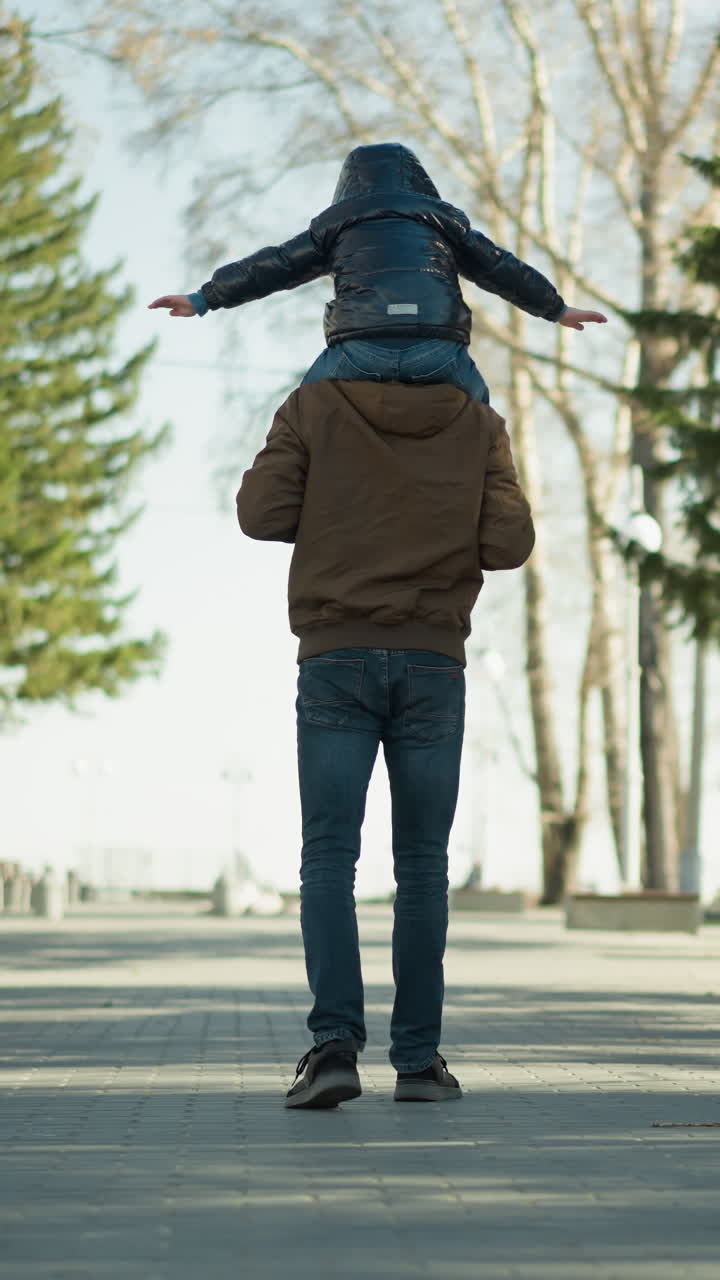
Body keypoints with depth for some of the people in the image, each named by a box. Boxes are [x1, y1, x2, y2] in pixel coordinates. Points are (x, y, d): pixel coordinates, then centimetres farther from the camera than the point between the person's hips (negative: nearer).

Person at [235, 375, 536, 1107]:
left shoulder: (313, 407, 3)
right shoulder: (479, 425, 6)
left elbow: (262, 513, -3)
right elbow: (508, 544, -2)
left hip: (336, 661, -1)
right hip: (432, 666, 1)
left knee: (328, 861, -2)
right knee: (422, 866, 8)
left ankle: (335, 1042, -18)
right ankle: (418, 1057, 7)